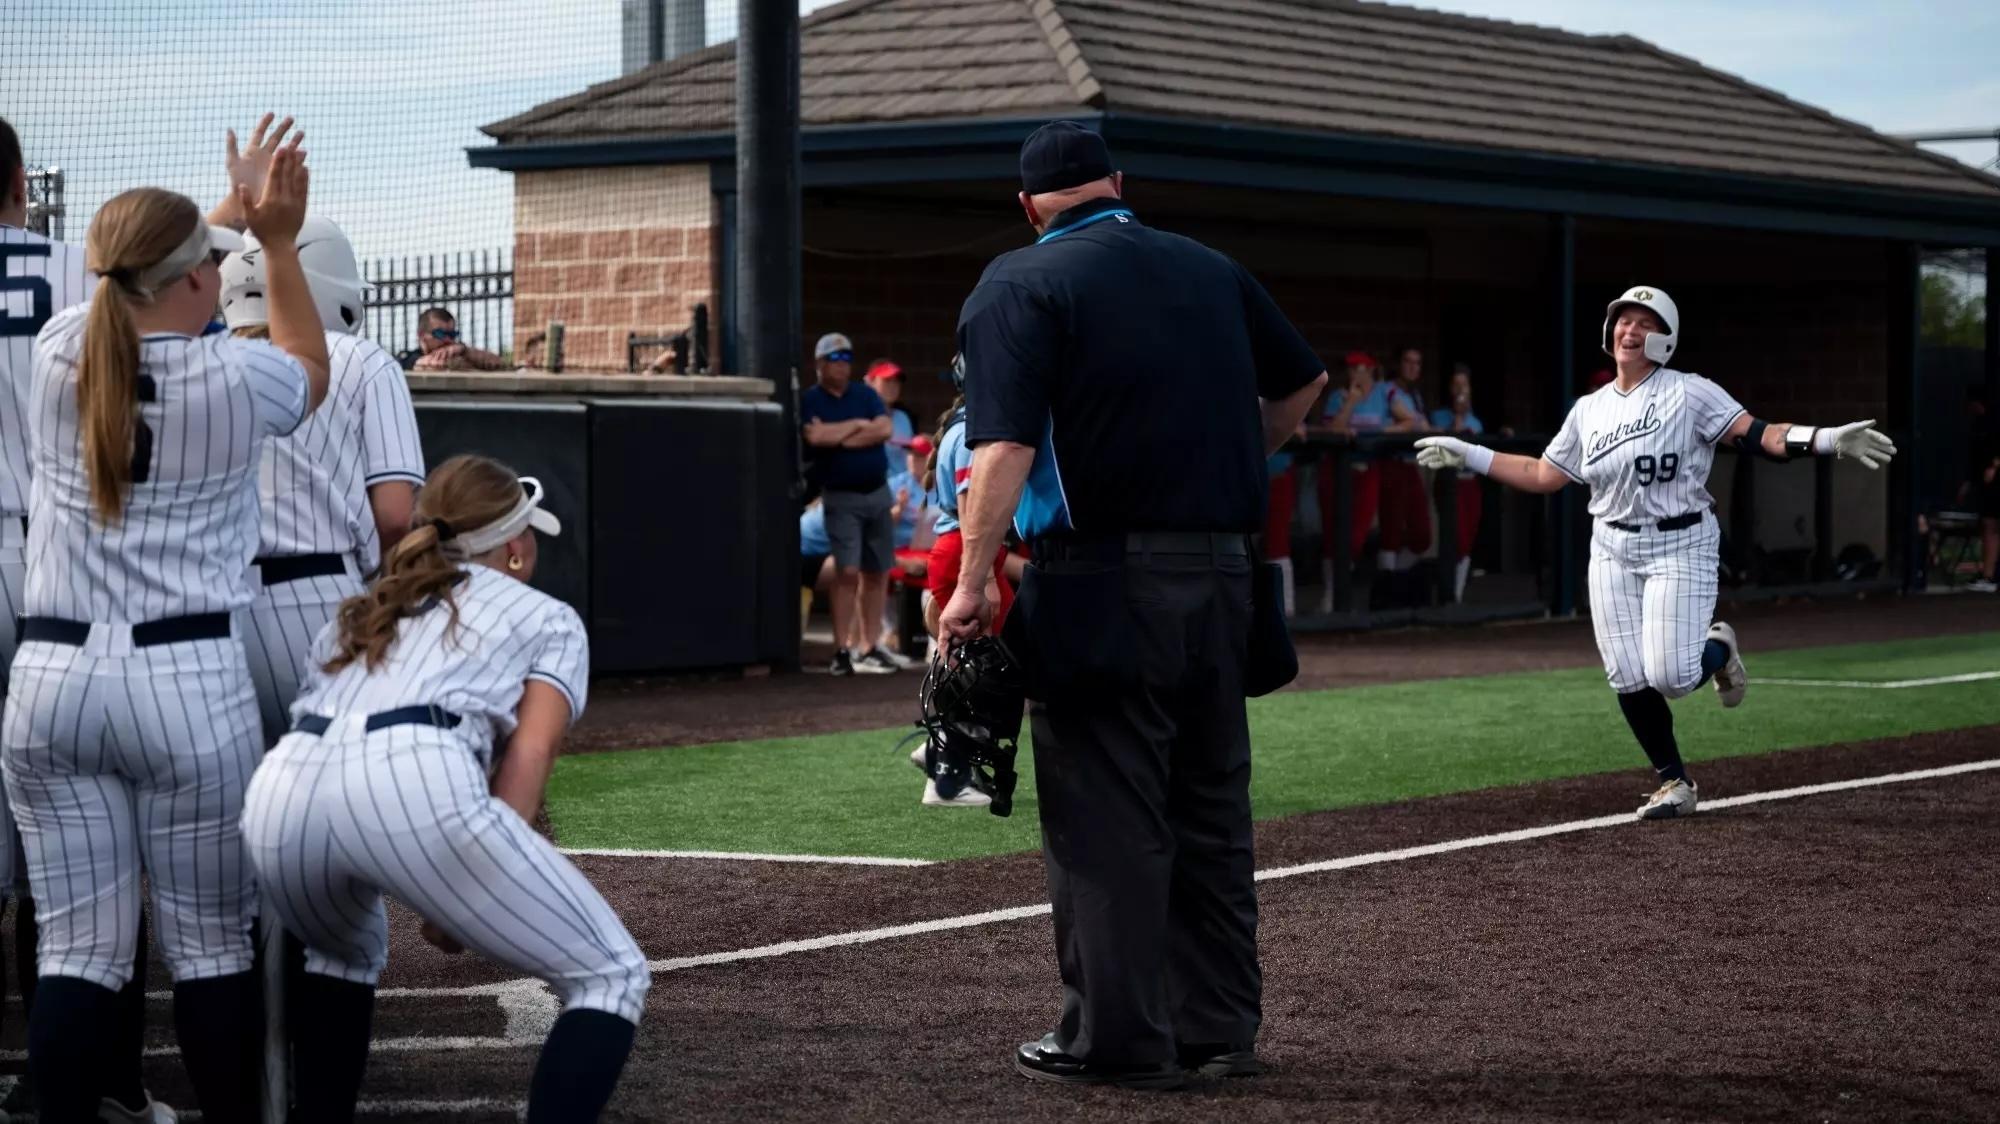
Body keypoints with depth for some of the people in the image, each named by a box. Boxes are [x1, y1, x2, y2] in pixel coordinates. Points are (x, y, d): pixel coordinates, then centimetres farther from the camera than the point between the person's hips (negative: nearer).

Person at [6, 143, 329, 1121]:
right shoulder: (236, 377, -5)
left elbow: (140, 306, 27)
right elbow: (311, 368, 20)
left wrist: (233, 207, 40)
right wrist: (278, 240, 27)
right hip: (188, 679, -3)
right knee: (211, 945, 5)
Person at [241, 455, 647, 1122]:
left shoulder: (355, 614, 39)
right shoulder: (546, 616, 25)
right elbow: (528, 754, 8)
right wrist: (472, 898, 2)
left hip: (281, 790, 5)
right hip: (416, 787, -5)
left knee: (344, 950, 38)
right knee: (610, 977, 8)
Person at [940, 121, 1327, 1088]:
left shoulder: (1020, 287, -6)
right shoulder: (1211, 271, 11)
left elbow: (1004, 448, -18)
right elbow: (1302, 383, 24)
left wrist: (971, 584, -16)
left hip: (1102, 585, -6)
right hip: (1219, 573, 6)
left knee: (1104, 818, 0)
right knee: (1211, 808, 15)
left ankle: (1119, 1039, 2)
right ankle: (1220, 1027, 21)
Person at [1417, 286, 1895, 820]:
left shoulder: (1688, 392, -5)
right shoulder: (1589, 410, 11)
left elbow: (1757, 435, -14)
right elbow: (1543, 475, 17)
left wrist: (1828, 440, -29)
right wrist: (1468, 455, 16)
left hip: (1681, 547, -5)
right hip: (1612, 552, 5)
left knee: (1669, 676, -16)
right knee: (1629, 680, -1)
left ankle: (1717, 649, 20)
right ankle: (1674, 783, 15)